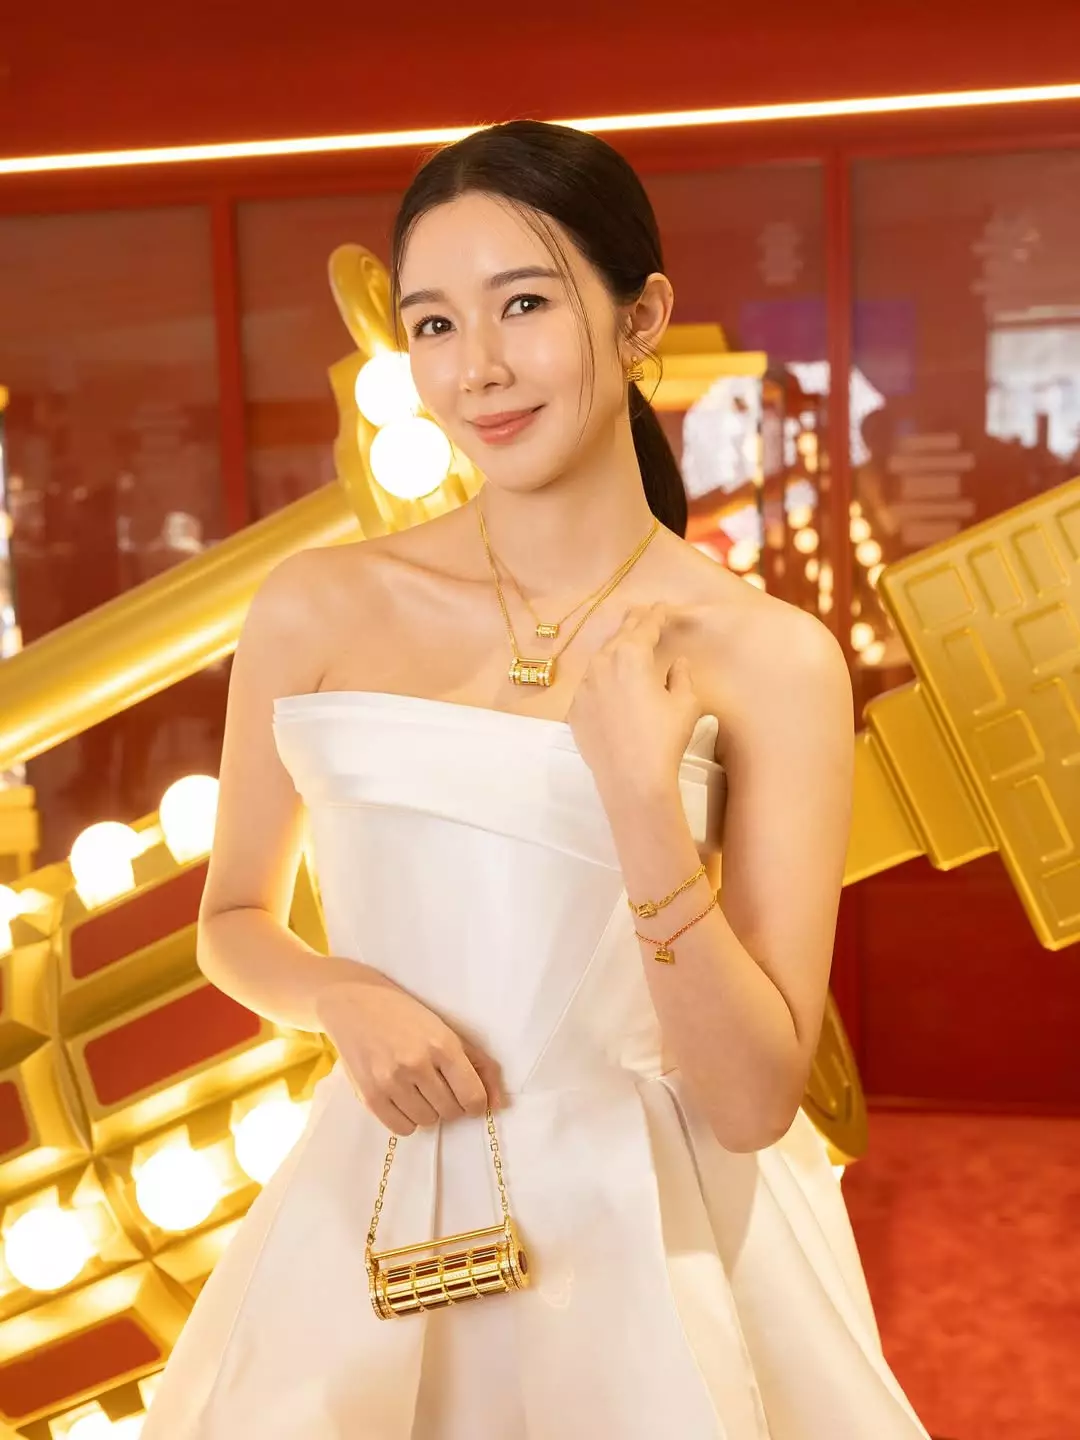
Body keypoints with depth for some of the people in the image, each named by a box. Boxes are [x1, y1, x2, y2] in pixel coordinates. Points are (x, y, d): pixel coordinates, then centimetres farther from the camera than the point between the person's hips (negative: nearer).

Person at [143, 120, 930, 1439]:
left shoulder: (771, 661, -12)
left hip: (652, 1236, -2)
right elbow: (233, 921, 7)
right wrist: (342, 996, -13)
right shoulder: (317, 611, -6)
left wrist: (643, 800, -24)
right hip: (375, 1236, 2)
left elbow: (754, 1101, -13)